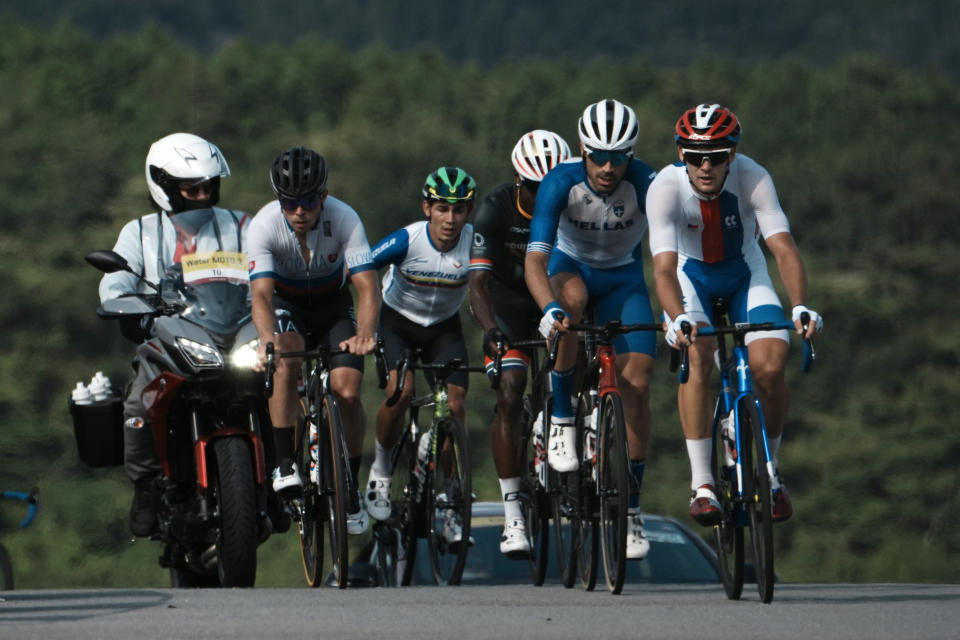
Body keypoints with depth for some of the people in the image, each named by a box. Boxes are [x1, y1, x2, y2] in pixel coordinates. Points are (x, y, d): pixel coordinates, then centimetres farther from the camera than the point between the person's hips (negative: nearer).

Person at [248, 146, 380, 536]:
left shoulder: (344, 219, -28)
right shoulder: (264, 225, -29)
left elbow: (367, 285, -34)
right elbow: (261, 294, -37)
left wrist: (365, 333, -54)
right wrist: (268, 339, -58)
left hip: (333, 305, 1)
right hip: (287, 305, -1)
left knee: (347, 392, -16)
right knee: (288, 360, -33)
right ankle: (285, 466, -28)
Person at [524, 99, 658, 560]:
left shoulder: (646, 185, -27)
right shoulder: (560, 184, -28)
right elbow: (536, 258, -36)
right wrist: (549, 309, -54)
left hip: (623, 280, 1)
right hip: (571, 268, -1)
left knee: (636, 382, -16)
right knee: (572, 296, -39)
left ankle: (631, 504, -1)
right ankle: (561, 418, -22)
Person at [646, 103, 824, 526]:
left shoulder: (752, 179, -29)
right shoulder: (665, 188, -31)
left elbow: (784, 249, -37)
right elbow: (664, 268, -40)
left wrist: (801, 307, -54)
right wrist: (679, 319, -59)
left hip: (745, 272, 1)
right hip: (690, 274, -1)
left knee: (769, 368, -18)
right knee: (698, 360, -26)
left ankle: (768, 472, 5)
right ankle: (701, 484, -18)